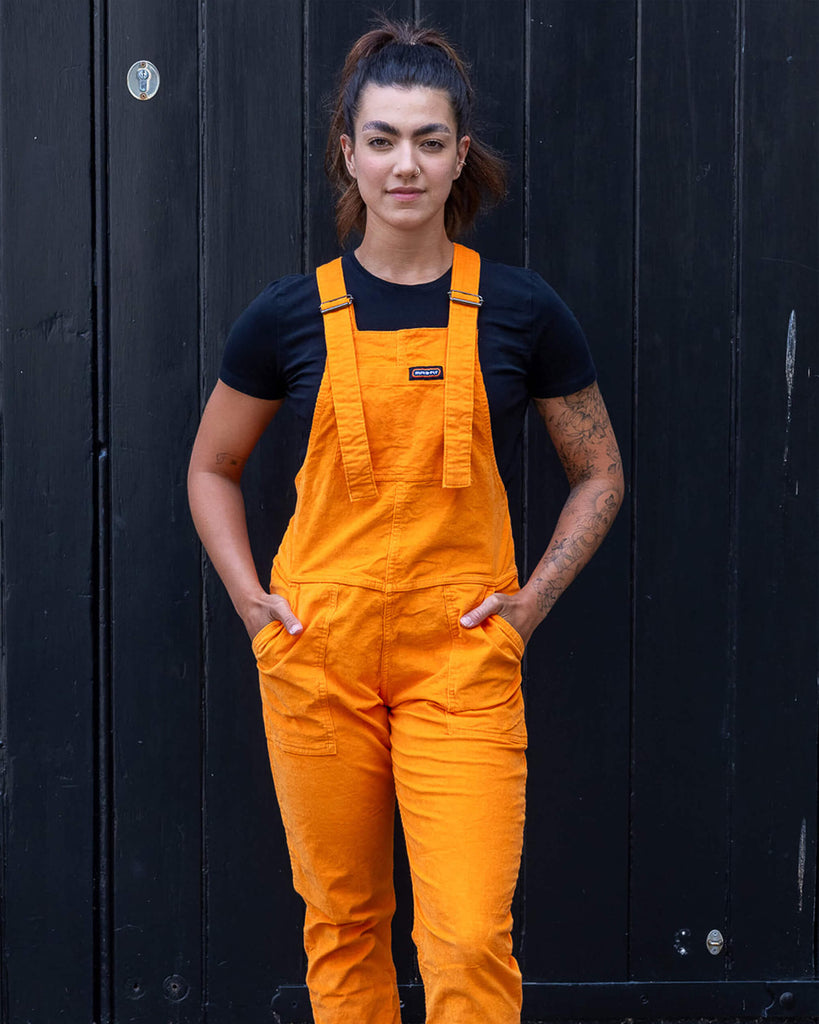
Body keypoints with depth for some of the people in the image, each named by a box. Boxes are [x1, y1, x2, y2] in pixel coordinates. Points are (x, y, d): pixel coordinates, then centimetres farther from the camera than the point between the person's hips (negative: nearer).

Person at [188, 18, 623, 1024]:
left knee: (469, 939, -10)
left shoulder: (520, 311, 1)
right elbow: (212, 467, 16)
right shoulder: (291, 315, 2)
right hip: (319, 652, 1)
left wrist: (533, 599, 2)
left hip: (462, 652, -1)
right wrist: (251, 598, 5)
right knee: (342, 921, 10)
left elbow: (599, 474, 12)